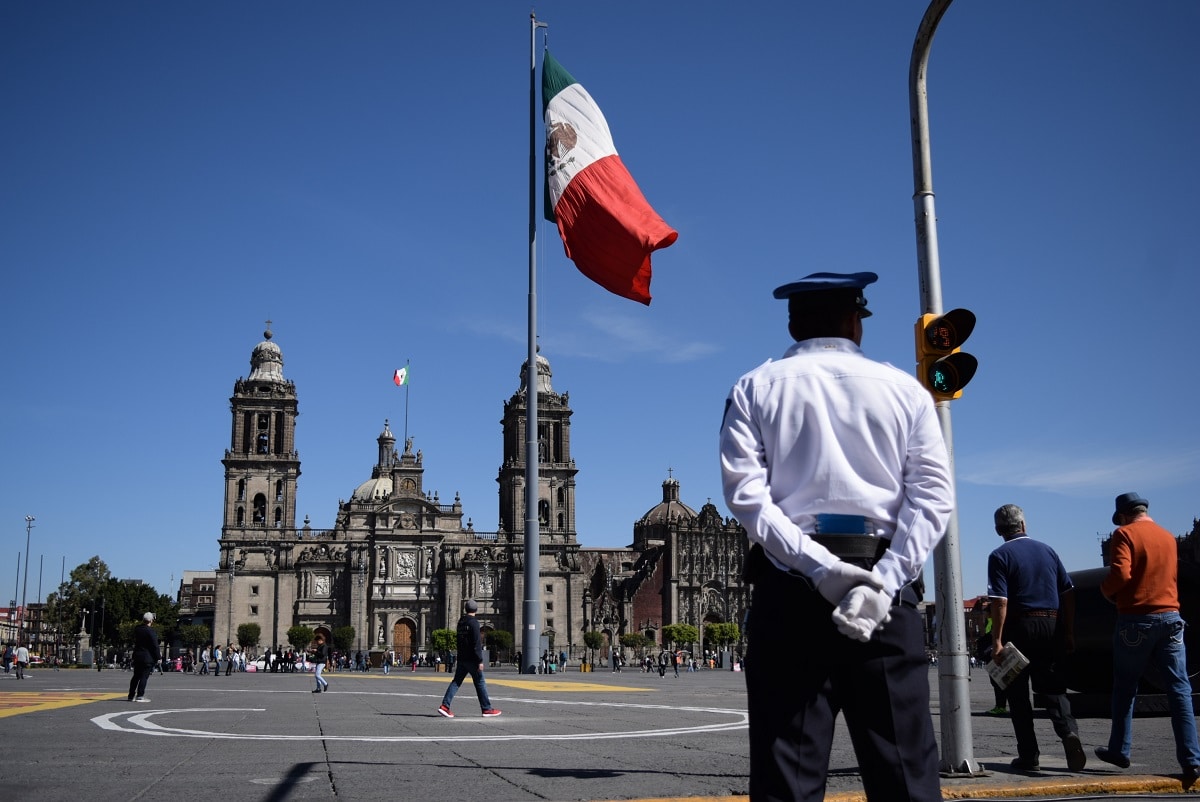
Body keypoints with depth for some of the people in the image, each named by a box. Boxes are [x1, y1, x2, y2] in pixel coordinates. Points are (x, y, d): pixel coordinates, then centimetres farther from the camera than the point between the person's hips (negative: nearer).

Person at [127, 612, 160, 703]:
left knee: (136, 676, 14)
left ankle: (131, 696, 19)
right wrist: (158, 657, -6)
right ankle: (140, 696, -5)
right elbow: (155, 646, -15)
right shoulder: (151, 631, -15)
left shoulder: (137, 629, 5)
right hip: (148, 657, -7)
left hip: (137, 655, 7)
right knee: (144, 676, -3)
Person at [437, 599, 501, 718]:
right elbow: (476, 644, -18)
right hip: (472, 659, -7)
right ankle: (486, 708, 8)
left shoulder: (460, 622, 11)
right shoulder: (473, 623, -14)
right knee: (480, 683, 2)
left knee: (456, 681, 7)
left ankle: (445, 705, -3)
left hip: (461, 658, 7)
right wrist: (480, 661, -17)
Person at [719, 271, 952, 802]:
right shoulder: (904, 390, 11)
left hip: (789, 584, 0)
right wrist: (883, 582, -10)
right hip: (884, 584, 0)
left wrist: (816, 567, -11)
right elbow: (933, 498, -2)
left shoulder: (755, 390, 10)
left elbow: (745, 493, -5)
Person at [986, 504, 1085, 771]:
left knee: (1017, 692, 7)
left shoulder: (1000, 556, -6)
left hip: (1020, 626, -4)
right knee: (1052, 686, 12)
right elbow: (1069, 593, 9)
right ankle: (1068, 731, -14)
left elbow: (1000, 602, -14)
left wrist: (997, 642, -13)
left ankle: (1029, 756, 8)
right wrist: (1069, 633, 14)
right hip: (1051, 626, 4)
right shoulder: (1047, 551, 9)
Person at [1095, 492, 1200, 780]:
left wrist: (1106, 590, 1)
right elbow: (1170, 576, 20)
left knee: (1125, 688, 10)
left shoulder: (1125, 534, -5)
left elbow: (1120, 574, -16)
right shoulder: (1168, 537, 13)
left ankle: (1119, 750, 19)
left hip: (1136, 619, -4)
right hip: (1170, 617, 4)